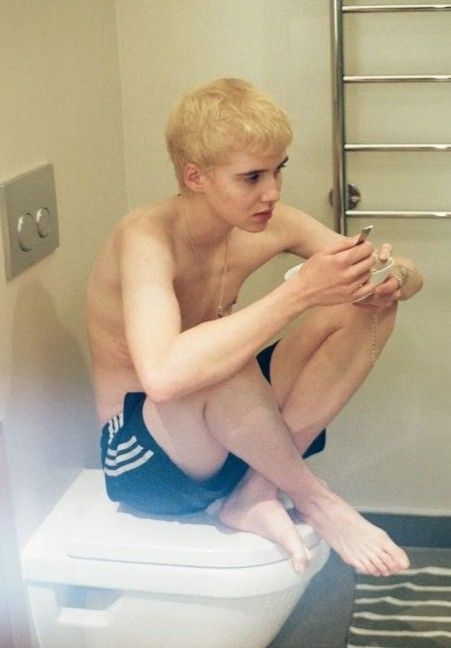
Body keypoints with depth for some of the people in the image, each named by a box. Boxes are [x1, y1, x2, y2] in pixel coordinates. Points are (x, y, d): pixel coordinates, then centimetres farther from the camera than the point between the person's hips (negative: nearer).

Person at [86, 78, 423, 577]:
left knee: (366, 309, -9)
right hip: (145, 455, -7)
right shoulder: (147, 240, -26)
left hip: (228, 435, 7)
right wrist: (299, 290, -42)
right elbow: (163, 375, -46)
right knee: (225, 365, -39)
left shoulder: (268, 225, -7)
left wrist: (392, 280, -26)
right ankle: (313, 498, -13)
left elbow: (408, 275, -1)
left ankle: (256, 493, -11)